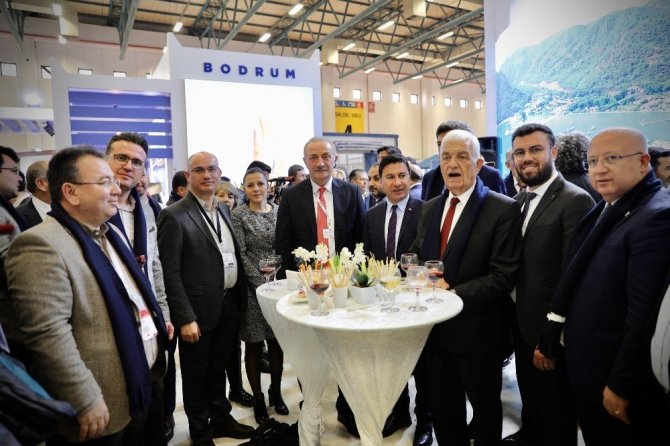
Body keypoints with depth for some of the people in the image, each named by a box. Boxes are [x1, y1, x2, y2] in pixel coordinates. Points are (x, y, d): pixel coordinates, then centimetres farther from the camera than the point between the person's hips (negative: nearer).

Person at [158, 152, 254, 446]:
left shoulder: (223, 209, 9)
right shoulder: (174, 215, -14)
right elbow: (171, 273, -16)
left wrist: (239, 296, 9)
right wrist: (185, 318, -19)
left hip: (229, 303, 6)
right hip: (199, 309, -6)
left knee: (219, 368, 23)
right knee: (196, 374, 14)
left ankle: (221, 419, 41)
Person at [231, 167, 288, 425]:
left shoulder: (279, 211, 6)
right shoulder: (238, 215, -5)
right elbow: (240, 254, -9)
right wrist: (262, 282, -15)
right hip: (253, 287, -3)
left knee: (277, 340, 11)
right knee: (254, 344, 7)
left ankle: (276, 391, 29)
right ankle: (258, 398, 22)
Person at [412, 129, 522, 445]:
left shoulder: (503, 209, -13)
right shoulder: (430, 208, 7)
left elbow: (502, 277, -19)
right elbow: (417, 256, 12)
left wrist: (453, 293, -25)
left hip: (476, 332, -5)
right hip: (435, 328, 5)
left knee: (486, 408, 20)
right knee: (442, 410, 22)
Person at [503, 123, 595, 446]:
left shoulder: (575, 200, -19)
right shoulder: (520, 200, 7)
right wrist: (514, 312, 7)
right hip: (521, 319, 8)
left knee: (554, 403, 14)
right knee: (529, 391, 27)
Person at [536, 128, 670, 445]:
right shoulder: (603, 211, 8)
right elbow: (573, 284, 10)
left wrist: (622, 385, -19)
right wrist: (549, 341, 11)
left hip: (618, 379, -8)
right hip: (584, 369, 8)